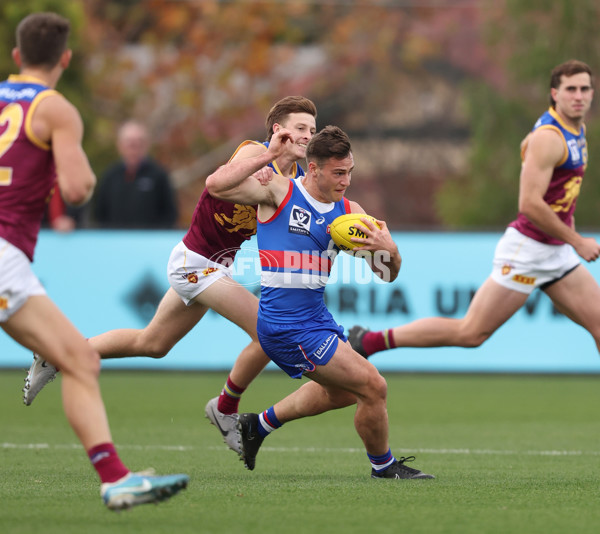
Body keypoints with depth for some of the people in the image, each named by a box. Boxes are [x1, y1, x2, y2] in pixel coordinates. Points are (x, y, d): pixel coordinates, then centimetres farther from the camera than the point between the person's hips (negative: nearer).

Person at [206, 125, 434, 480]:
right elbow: (216, 186, -20)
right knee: (373, 386, -9)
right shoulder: (278, 191, -10)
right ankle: (383, 465, 15)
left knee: (343, 391, 29)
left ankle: (260, 424, 43)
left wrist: (390, 251, -17)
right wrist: (265, 158, -22)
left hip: (317, 317, 8)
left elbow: (387, 274, 6)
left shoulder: (349, 212, 5)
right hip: (288, 326, -8)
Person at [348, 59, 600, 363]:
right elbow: (529, 204, -25)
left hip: (556, 253, 9)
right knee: (471, 332, -6)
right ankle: (370, 341, 2)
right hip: (527, 249, -9)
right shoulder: (547, 138, -18)